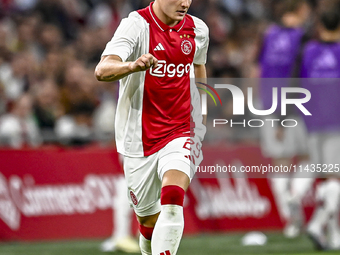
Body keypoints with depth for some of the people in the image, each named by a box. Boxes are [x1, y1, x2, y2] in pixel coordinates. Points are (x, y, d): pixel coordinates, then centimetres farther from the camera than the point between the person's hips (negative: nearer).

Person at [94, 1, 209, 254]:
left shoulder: (198, 30, 3)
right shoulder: (137, 26, -12)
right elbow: (102, 70, -29)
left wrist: (203, 114, 30)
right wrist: (133, 66, -50)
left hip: (181, 133, 1)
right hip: (141, 141, -1)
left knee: (172, 200, -26)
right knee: (149, 221, 9)